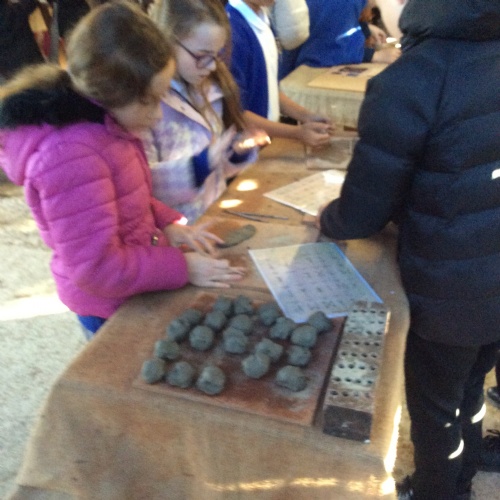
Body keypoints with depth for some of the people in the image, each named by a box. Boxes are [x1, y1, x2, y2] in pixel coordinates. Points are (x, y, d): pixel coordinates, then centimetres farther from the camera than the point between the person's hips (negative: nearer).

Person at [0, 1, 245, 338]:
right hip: (111, 304, -8)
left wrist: (167, 224, -5)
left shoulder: (105, 121, -5)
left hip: (132, 287, 8)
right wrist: (182, 267, -22)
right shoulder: (70, 155, -34)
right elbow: (97, 268, -30)